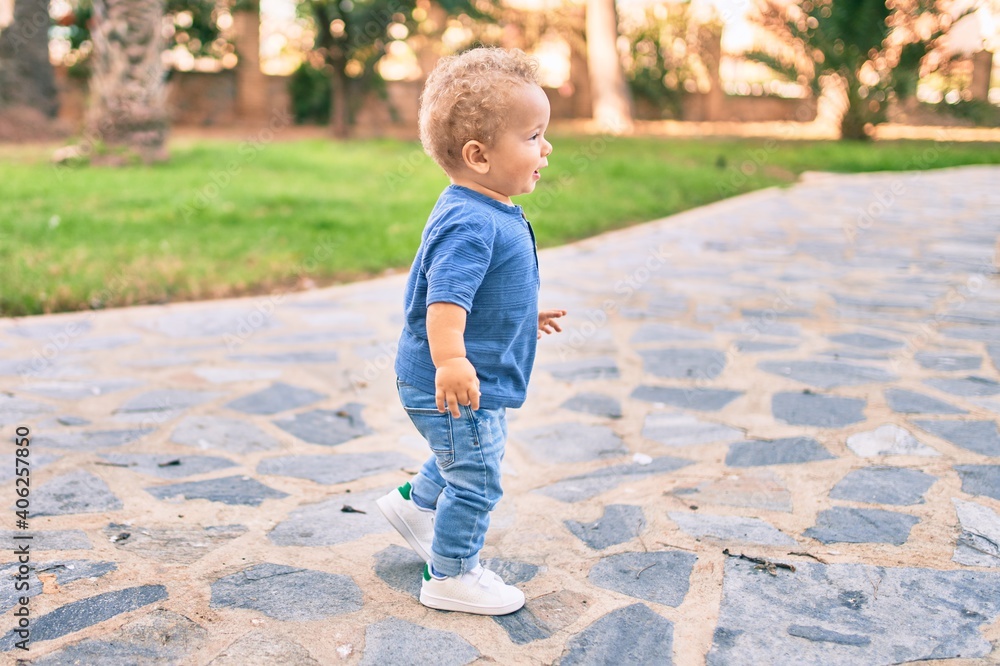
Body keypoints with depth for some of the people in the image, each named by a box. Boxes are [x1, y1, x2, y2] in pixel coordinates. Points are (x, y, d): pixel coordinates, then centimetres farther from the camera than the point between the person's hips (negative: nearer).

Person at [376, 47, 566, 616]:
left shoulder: (490, 215, 7)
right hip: (457, 389, -10)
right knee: (476, 483, 5)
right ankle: (452, 577, 22)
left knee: (461, 460, 31)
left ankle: (415, 504, 51)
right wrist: (450, 360, -51)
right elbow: (446, 297, -39)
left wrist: (523, 316, 32)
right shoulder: (470, 224, -27)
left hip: (475, 384, 10)